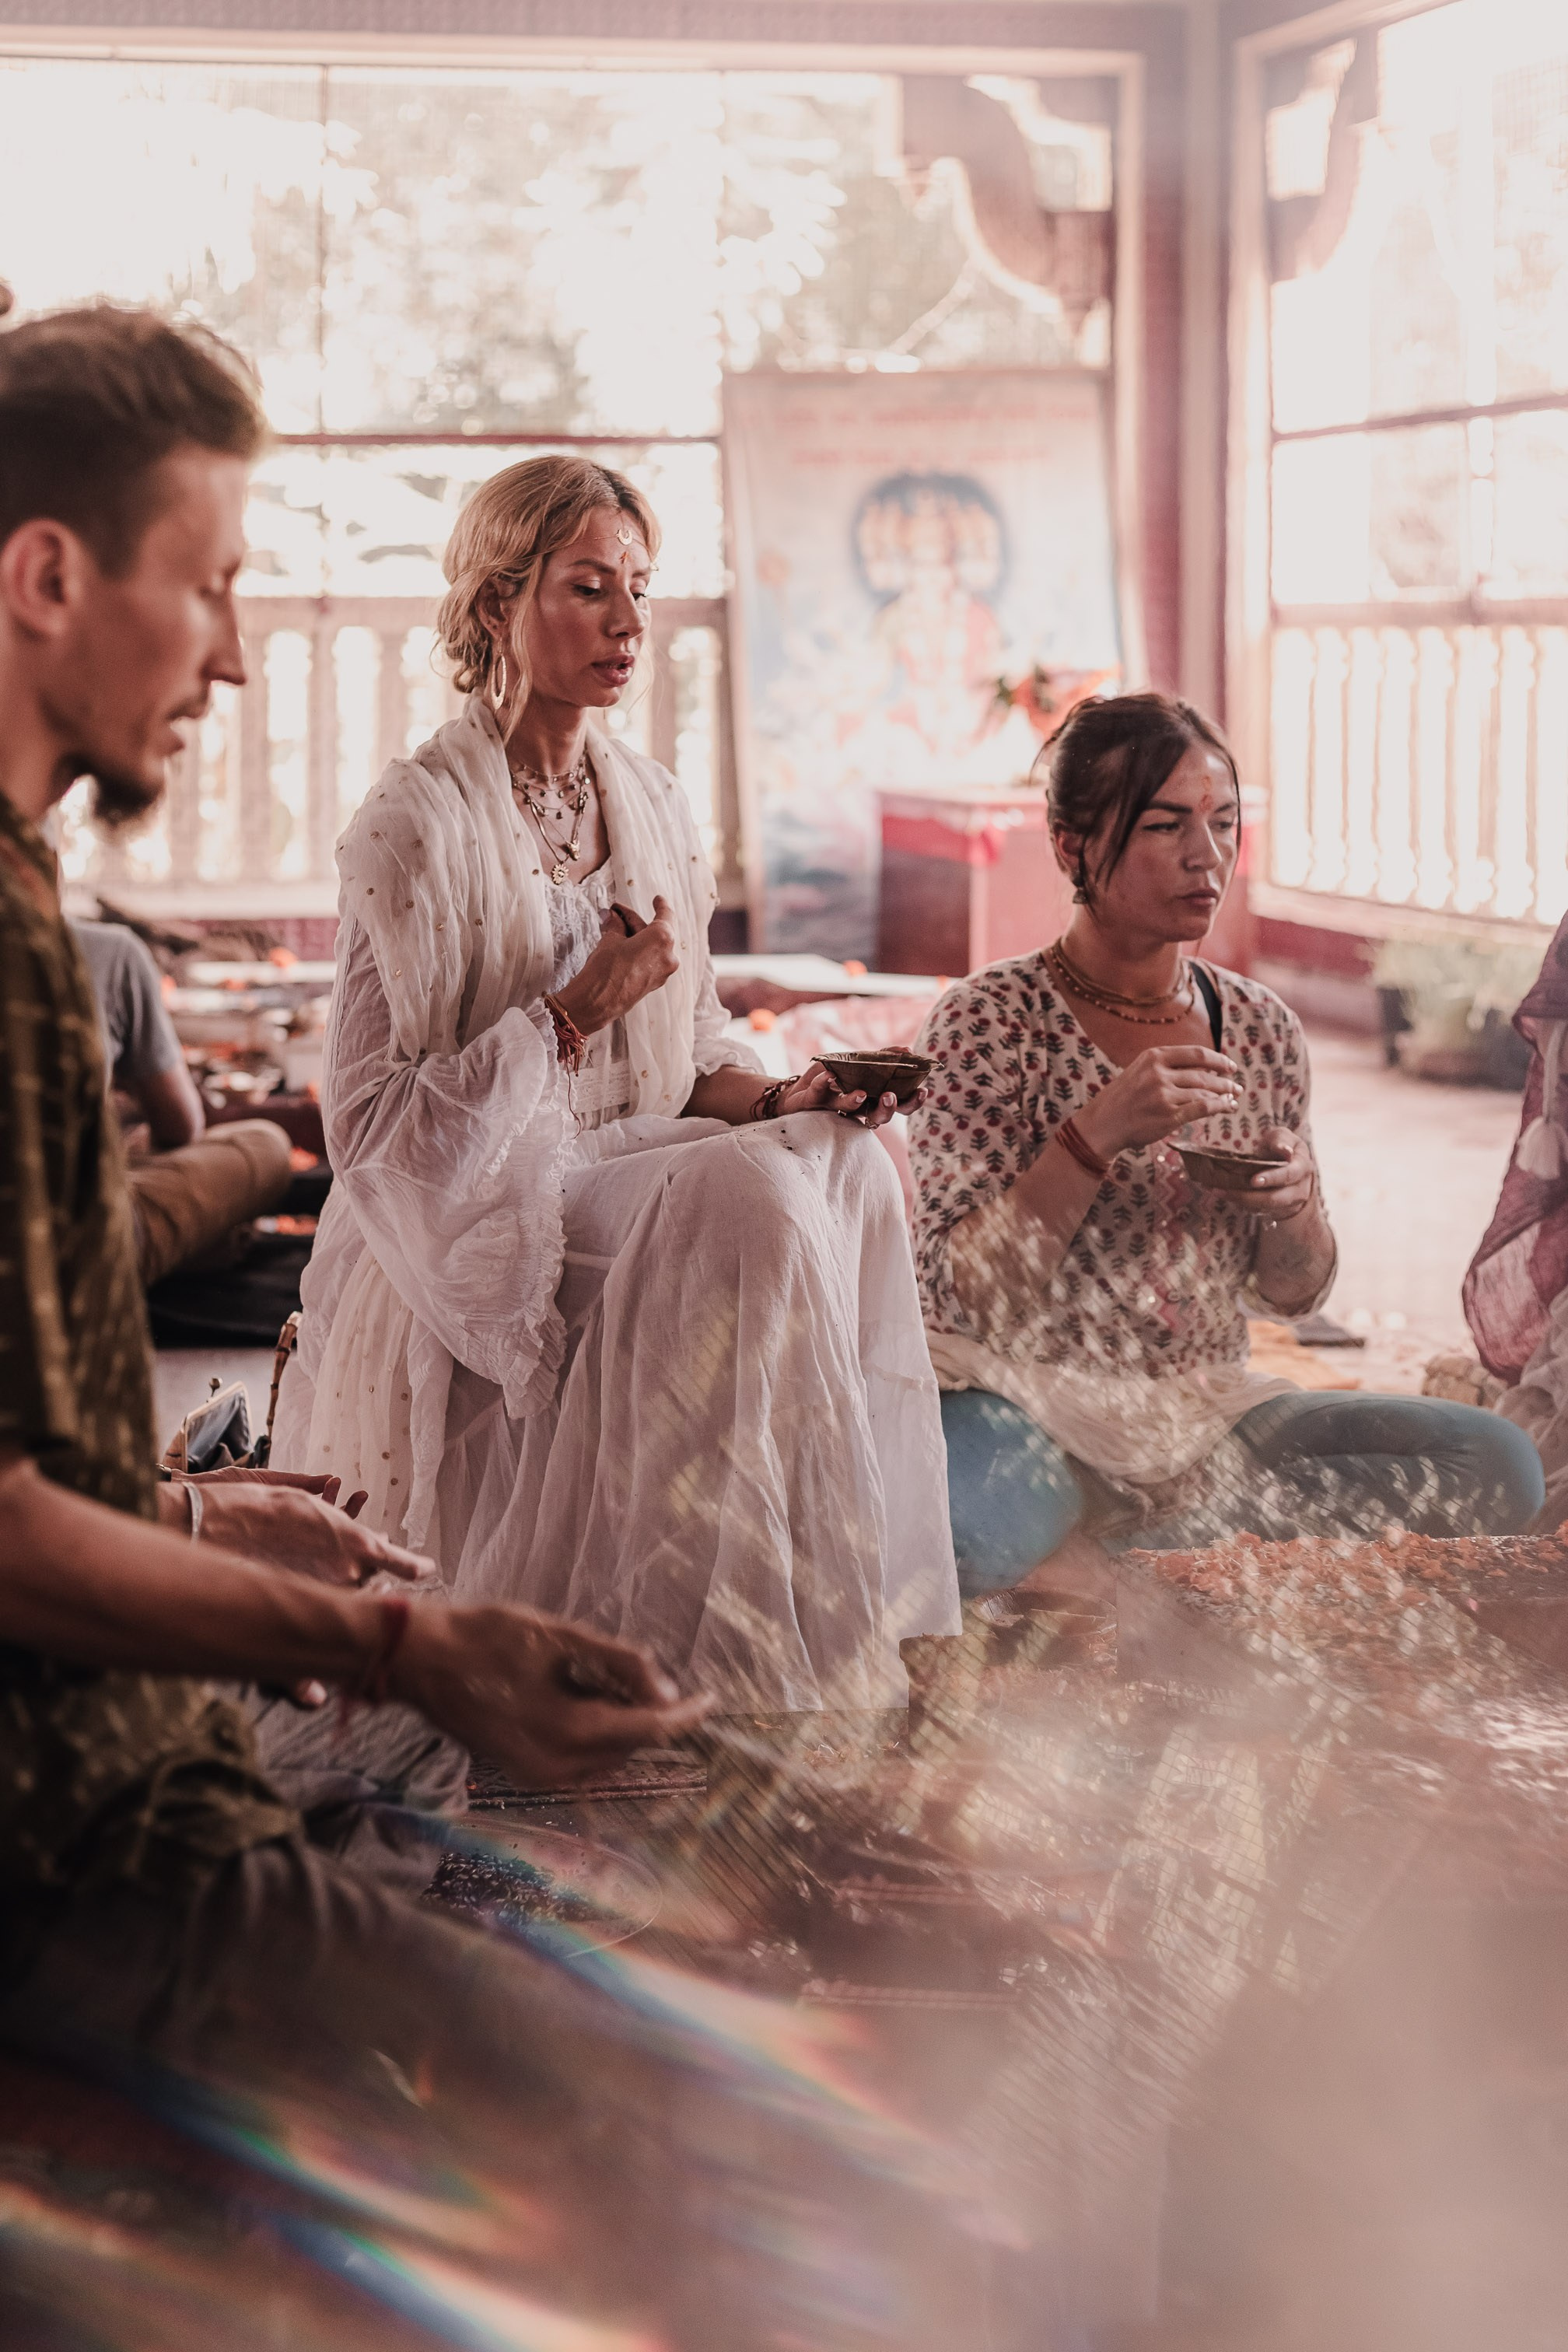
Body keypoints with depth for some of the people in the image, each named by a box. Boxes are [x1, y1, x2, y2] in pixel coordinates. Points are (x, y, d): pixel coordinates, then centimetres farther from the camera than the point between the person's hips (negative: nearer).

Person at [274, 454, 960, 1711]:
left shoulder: (656, 805, 11)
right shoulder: (420, 822, -11)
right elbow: (373, 1124, -13)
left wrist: (784, 1096, -4)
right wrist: (577, 1010, -18)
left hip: (638, 1193, 7)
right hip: (473, 1246, -6)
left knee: (847, 1165, -21)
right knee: (754, 1200, -30)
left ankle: (863, 1633, -18)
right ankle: (748, 1653, -22)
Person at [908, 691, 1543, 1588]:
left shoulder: (1260, 1027, 6)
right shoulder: (994, 1022, -8)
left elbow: (1294, 1293, 13)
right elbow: (962, 1295, -14)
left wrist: (1295, 1205, -10)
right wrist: (1096, 1137, -25)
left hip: (1206, 1405, 6)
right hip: (1033, 1401, -6)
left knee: (1503, 1465, -13)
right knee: (966, 1527, -41)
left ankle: (1168, 1520, -5)